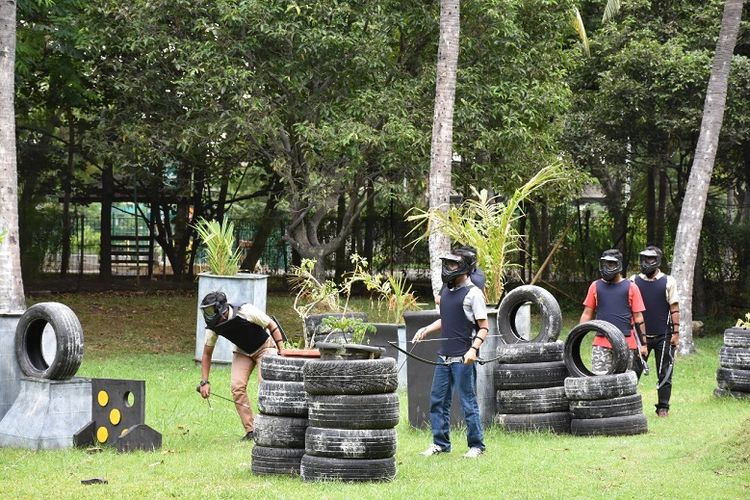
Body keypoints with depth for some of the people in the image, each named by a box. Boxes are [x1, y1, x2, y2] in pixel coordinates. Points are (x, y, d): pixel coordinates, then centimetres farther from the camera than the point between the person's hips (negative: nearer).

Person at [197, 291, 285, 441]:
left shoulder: (246, 311, -33)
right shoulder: (213, 326, -18)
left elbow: (272, 326, -20)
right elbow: (207, 354, -4)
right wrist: (204, 382, -9)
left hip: (264, 347, -5)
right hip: (243, 352, 5)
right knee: (237, 386, -12)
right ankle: (250, 431, -5)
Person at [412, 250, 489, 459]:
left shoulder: (473, 293, -9)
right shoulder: (447, 291, 14)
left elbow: (484, 327, -10)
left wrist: (473, 349, -23)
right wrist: (426, 330, 11)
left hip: (463, 359, -8)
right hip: (444, 357, 8)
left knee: (468, 402, -2)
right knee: (438, 400, 9)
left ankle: (476, 445, 7)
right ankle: (440, 443, 18)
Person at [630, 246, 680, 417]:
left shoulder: (667, 282, 1)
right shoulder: (634, 281, 5)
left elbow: (674, 309, 0)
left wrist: (676, 333, -6)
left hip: (663, 336, -1)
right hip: (641, 335, 1)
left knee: (664, 374, 3)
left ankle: (663, 407, 10)